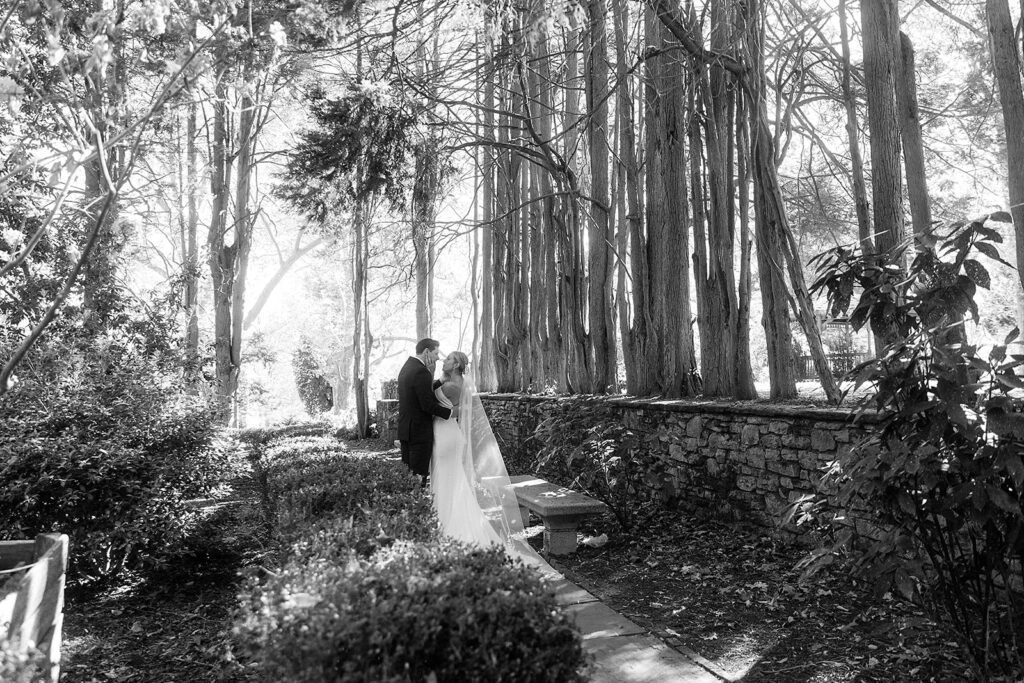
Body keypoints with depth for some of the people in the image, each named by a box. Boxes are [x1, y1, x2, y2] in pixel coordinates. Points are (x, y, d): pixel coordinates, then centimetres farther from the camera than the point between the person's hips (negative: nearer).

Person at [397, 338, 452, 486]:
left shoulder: (406, 367, 13)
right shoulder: (422, 372, -18)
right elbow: (427, 405, -21)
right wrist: (450, 412, -11)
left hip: (405, 429, 10)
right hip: (420, 431, -10)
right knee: (418, 475, -4)